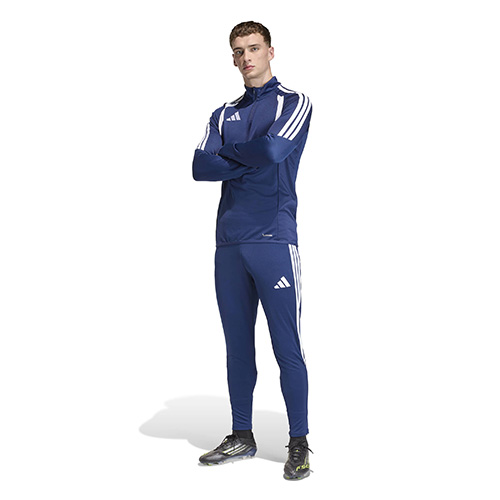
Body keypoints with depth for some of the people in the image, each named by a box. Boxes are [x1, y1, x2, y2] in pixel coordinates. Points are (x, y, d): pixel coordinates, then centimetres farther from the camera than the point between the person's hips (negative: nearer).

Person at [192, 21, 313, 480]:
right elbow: (200, 167, 4)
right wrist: (250, 161, -7)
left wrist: (227, 153, 2)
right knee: (237, 345, 10)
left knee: (287, 348, -4)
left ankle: (299, 443, 5)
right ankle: (242, 437, 20)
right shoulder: (223, 115, 19)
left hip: (273, 240, -5)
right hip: (229, 243, 5)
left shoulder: (294, 102, 5)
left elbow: (272, 150, -14)